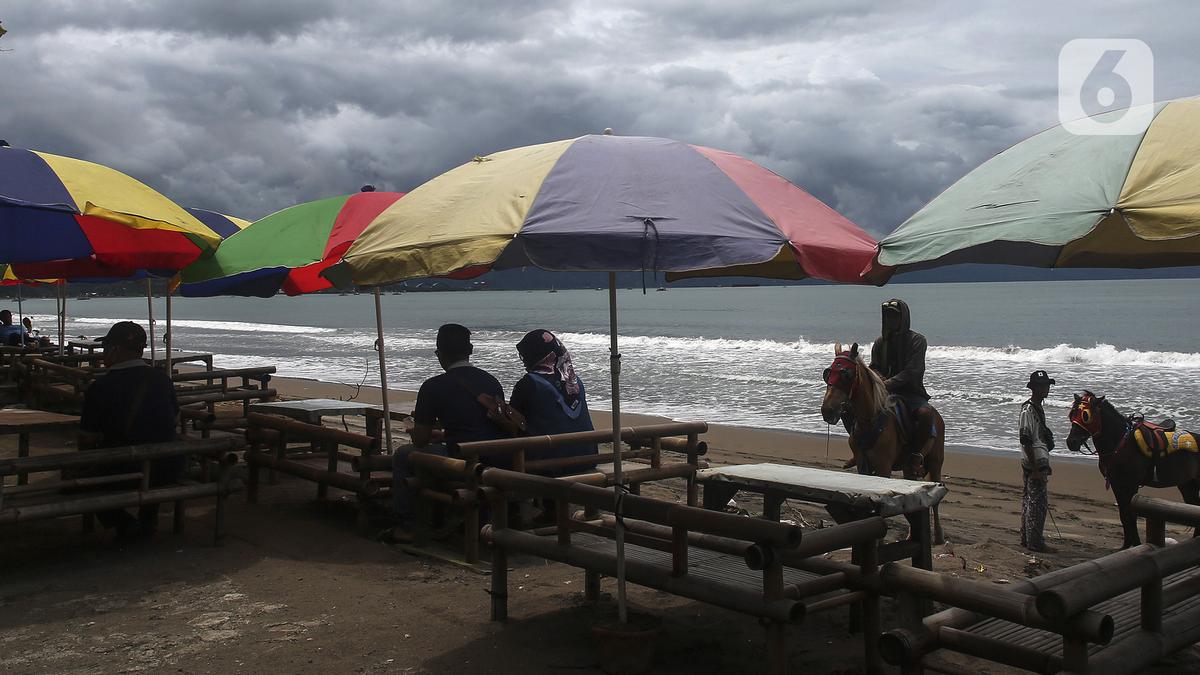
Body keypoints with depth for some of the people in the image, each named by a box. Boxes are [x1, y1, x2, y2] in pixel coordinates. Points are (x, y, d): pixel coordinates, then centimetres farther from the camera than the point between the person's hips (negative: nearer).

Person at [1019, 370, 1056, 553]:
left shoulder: (1037, 408, 13)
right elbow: (1026, 441, -21)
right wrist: (1035, 469, -22)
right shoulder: (1028, 410, -17)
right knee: (1037, 503, -5)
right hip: (1034, 464, -10)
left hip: (1039, 463, 10)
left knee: (1029, 500, 15)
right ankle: (1035, 542, 2)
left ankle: (1027, 538, 24)